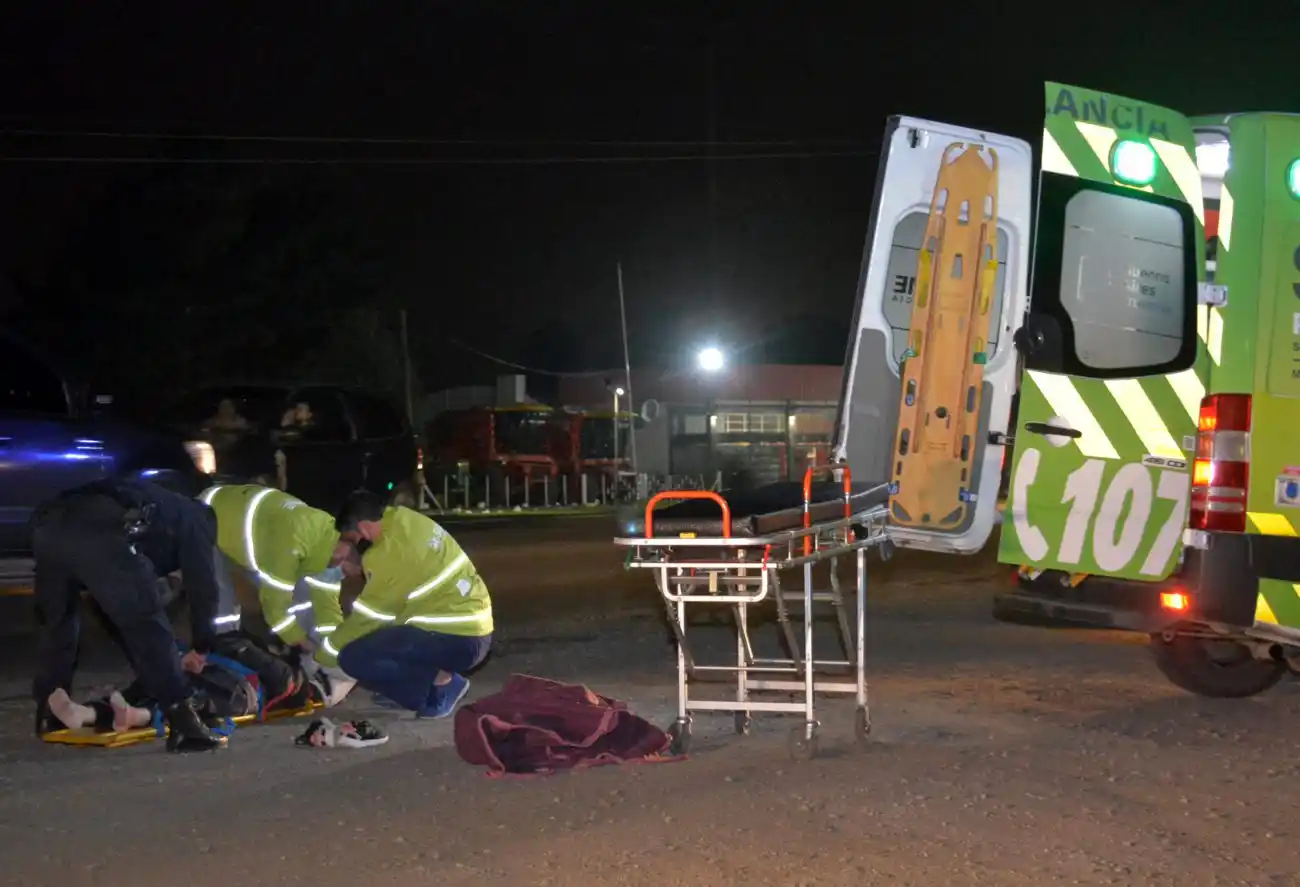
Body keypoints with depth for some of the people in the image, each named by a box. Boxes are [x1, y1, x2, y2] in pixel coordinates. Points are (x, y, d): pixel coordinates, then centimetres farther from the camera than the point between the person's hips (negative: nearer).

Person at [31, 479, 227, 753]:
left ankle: (49, 715, 36)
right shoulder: (195, 517, 27)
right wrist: (201, 646, 31)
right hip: (99, 531, -7)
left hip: (49, 523, 8)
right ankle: (183, 723, -2)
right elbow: (202, 583, 17)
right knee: (147, 625, 0)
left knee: (58, 621, 28)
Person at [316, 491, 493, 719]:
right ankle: (438, 673, 11)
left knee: (353, 657, -13)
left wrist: (322, 654, 5)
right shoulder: (404, 521, 5)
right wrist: (361, 568, 12)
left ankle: (442, 683, -4)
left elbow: (367, 616, -8)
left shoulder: (391, 550, -18)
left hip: (458, 640, -9)